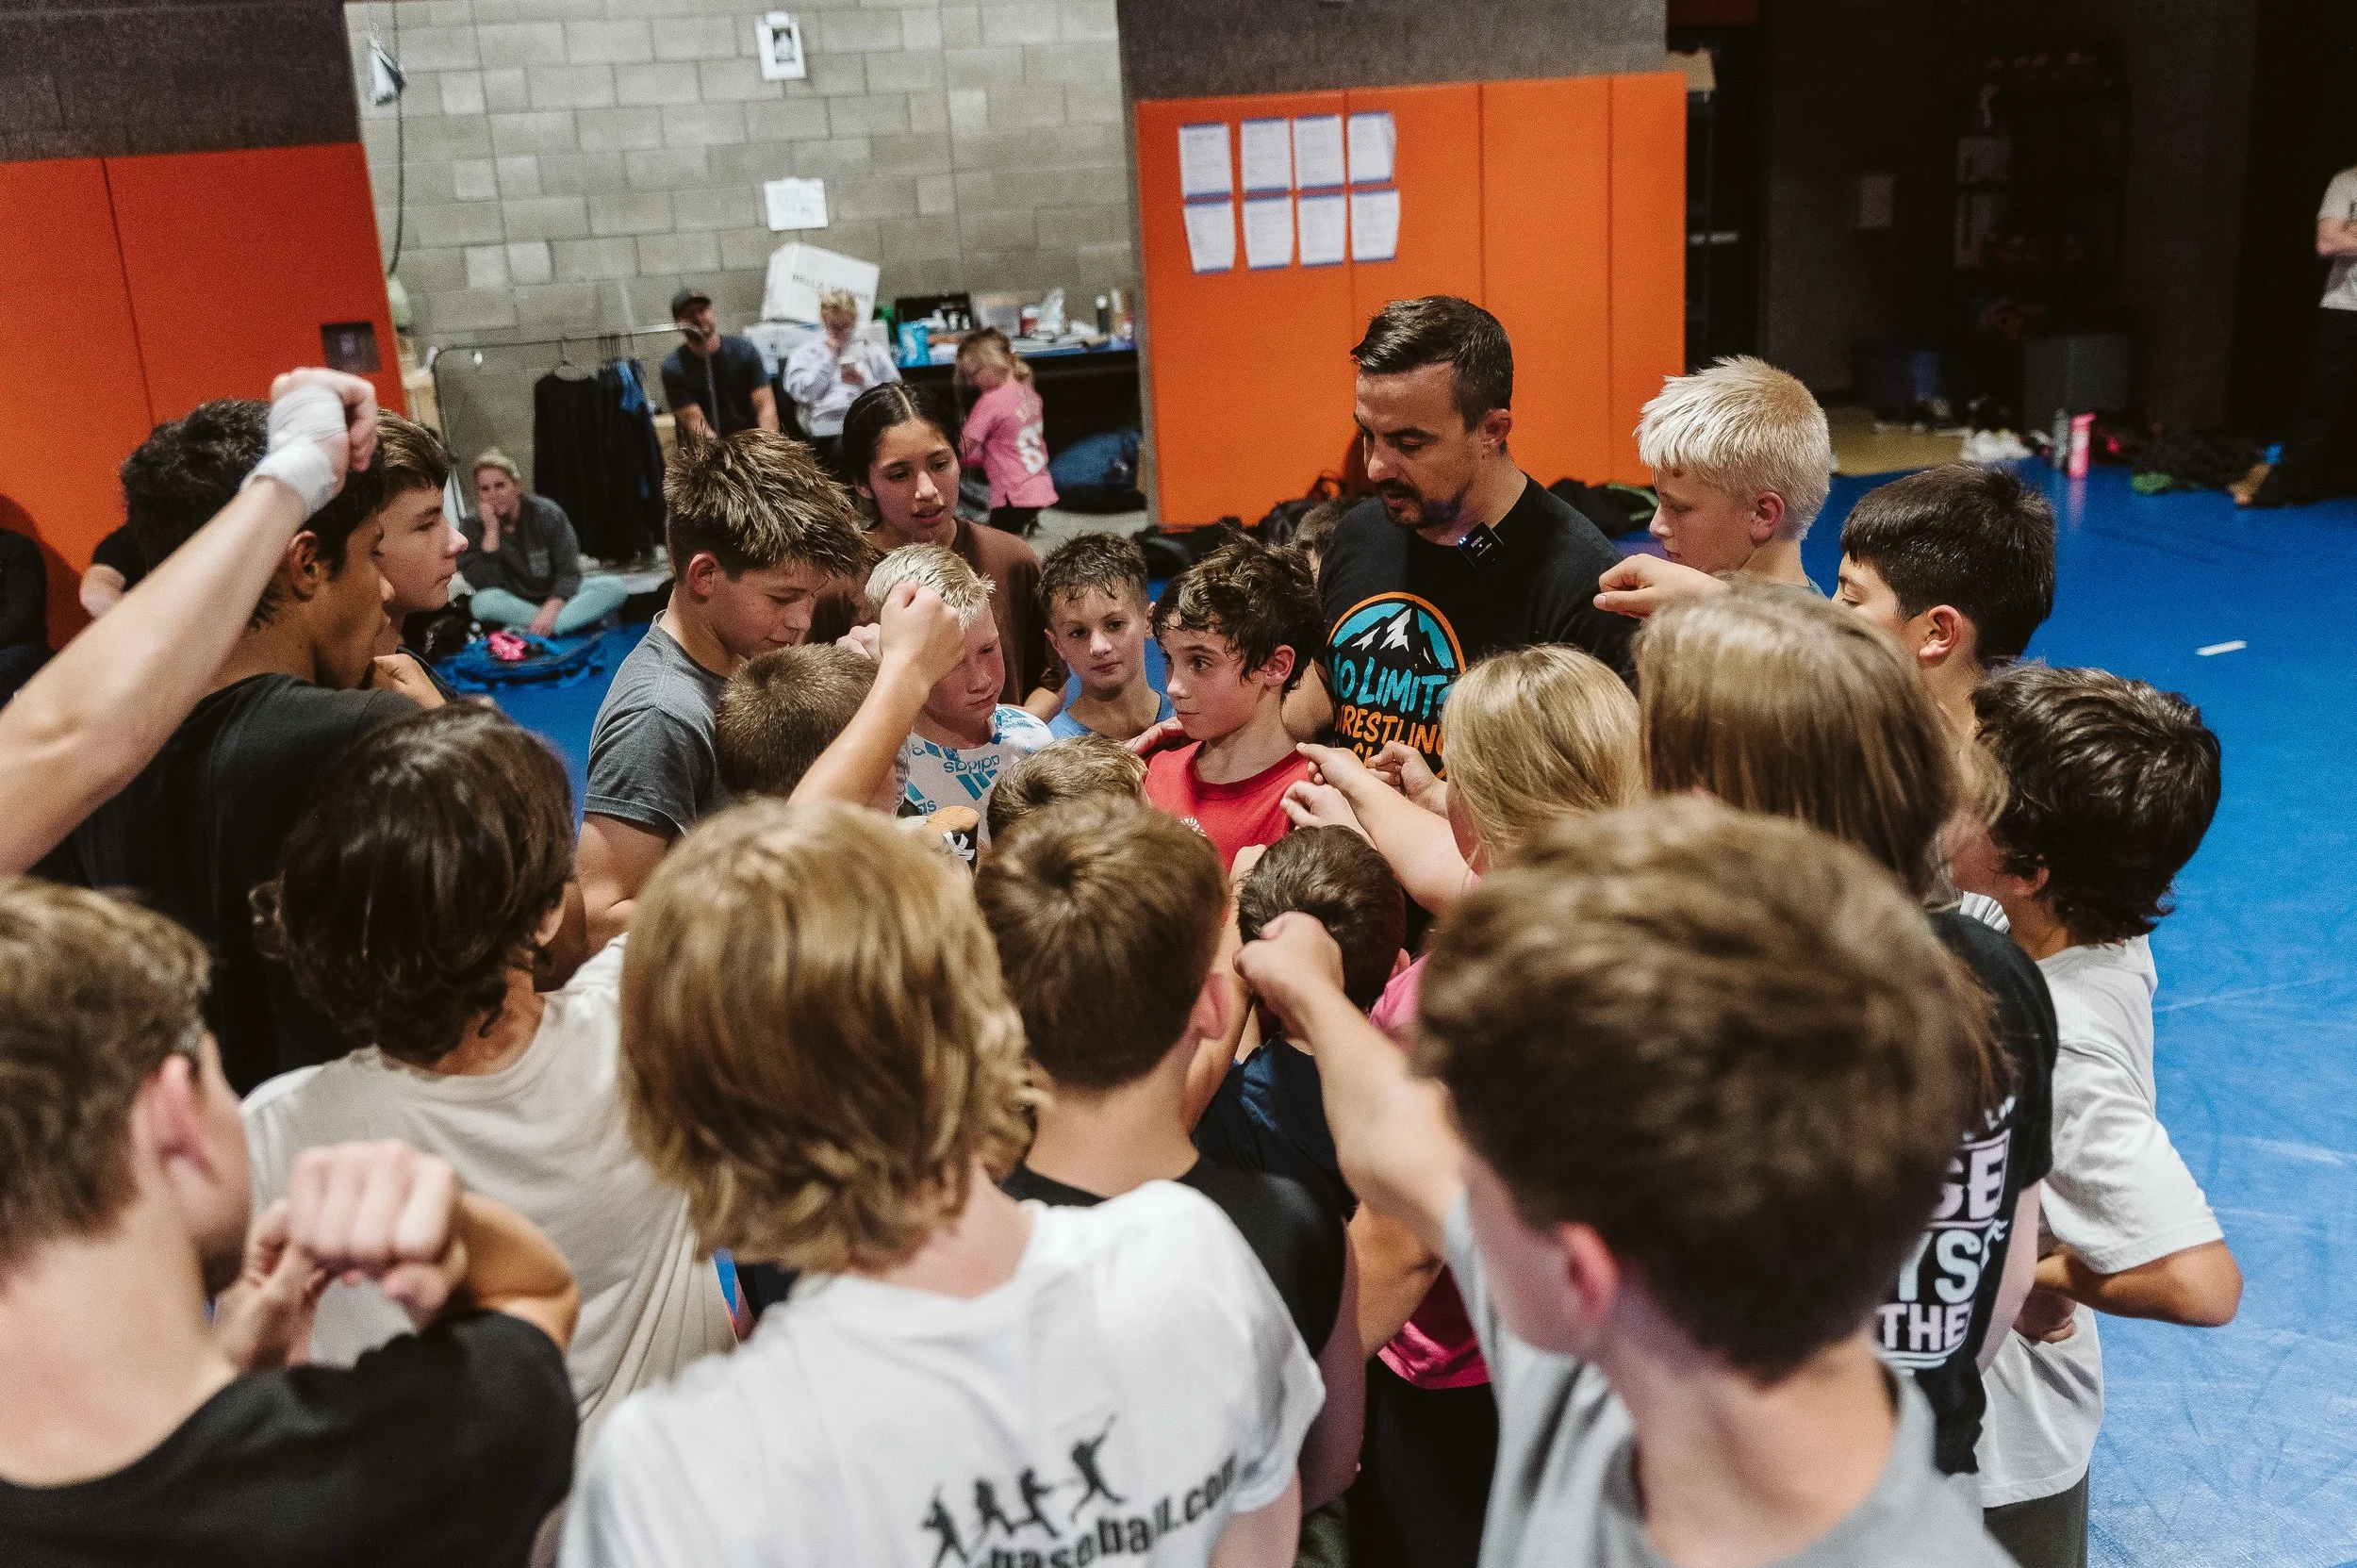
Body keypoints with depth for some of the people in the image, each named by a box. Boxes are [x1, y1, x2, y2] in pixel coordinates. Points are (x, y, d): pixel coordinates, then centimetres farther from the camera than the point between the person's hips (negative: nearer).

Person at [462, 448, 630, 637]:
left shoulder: (547, 513, -8)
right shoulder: (471, 526, -7)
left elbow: (569, 572, -14)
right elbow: (484, 585, -19)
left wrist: (549, 610, -31)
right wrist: (491, 530, -23)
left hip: (555, 599, 1)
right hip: (512, 607, -1)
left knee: (614, 587, -24)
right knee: (482, 602, -36)